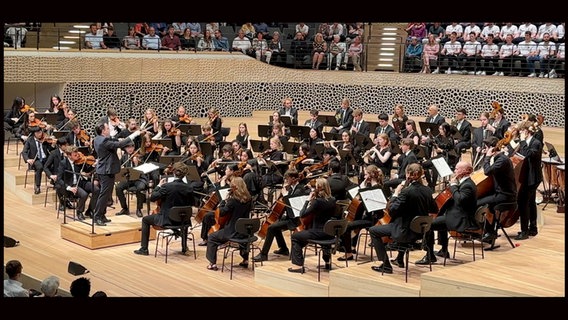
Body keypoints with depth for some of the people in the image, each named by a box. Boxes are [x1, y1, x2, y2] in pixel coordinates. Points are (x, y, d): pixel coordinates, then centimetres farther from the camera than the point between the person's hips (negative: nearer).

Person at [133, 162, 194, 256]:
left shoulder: (166, 186, -21)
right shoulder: (189, 188, -9)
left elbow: (152, 197, -13)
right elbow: (191, 204, 6)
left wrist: (158, 186, -1)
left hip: (167, 220, -4)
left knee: (145, 220, 21)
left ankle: (144, 248, 20)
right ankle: (184, 246, 45)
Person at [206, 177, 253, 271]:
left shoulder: (233, 200, -20)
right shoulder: (248, 199, 0)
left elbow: (221, 213, -15)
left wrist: (224, 201, -3)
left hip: (233, 232, -7)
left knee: (211, 237, 12)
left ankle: (213, 264, 11)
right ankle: (245, 260, 45)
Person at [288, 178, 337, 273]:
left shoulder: (317, 201, -20)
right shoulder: (332, 200, 2)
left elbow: (302, 215, -17)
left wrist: (308, 200, -10)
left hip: (319, 233, -7)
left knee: (295, 236, 9)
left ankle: (298, 265, 7)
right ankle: (327, 261, 44)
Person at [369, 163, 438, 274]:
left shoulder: (407, 191, -23)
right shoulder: (427, 191, -1)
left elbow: (391, 210, -19)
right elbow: (434, 210, 14)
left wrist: (395, 194, -8)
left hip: (406, 233, -8)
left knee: (373, 230, 7)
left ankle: (386, 265, 7)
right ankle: (400, 260, 50)